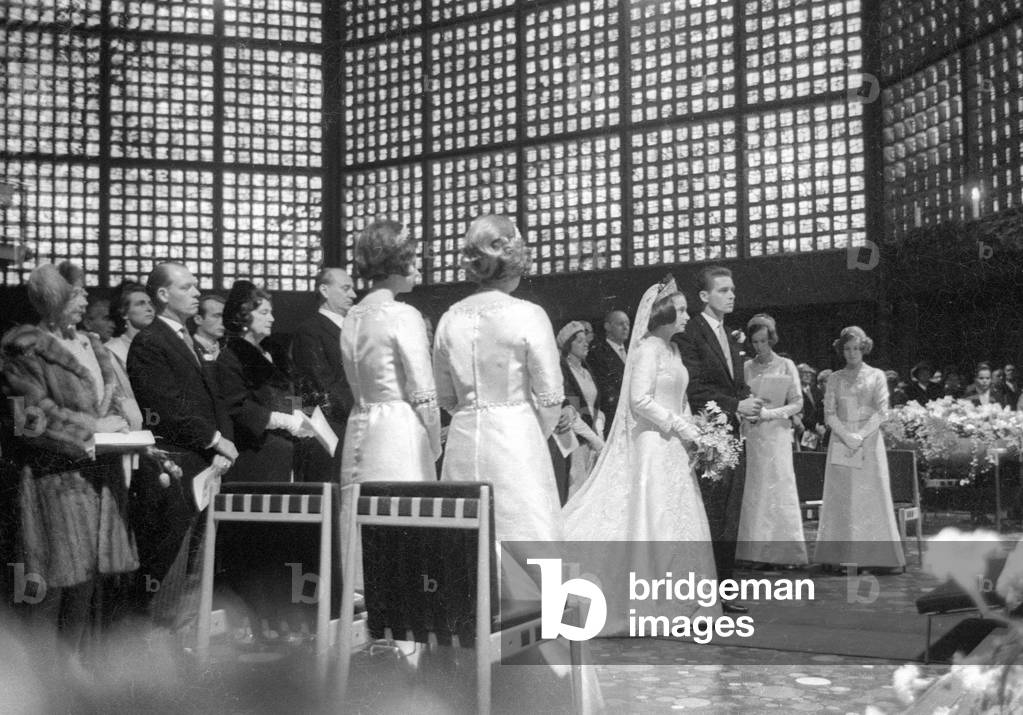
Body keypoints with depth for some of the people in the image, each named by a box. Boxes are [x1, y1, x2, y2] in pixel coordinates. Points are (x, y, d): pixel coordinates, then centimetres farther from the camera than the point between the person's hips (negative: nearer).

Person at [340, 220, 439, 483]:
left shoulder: (352, 317, 9)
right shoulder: (403, 315, -11)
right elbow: (424, 394, -13)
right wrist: (434, 447, 0)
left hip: (358, 431, 7)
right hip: (398, 431, -7)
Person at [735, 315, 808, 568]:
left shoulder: (785, 366, 4)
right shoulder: (746, 367, 11)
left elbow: (797, 403, 0)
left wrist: (770, 413, -13)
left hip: (777, 433, -2)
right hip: (751, 434, 2)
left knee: (779, 488, -4)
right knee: (753, 491, 0)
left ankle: (784, 551, 1)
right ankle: (755, 550, 3)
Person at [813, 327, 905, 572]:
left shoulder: (876, 376, 6)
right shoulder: (835, 378, 10)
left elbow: (881, 412, -1)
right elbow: (829, 413, 4)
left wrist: (860, 436, -13)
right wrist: (846, 436, -11)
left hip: (869, 440, -1)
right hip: (840, 441, 1)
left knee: (871, 496, -2)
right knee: (841, 498, -1)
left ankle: (875, 556, 2)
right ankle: (840, 556, 0)